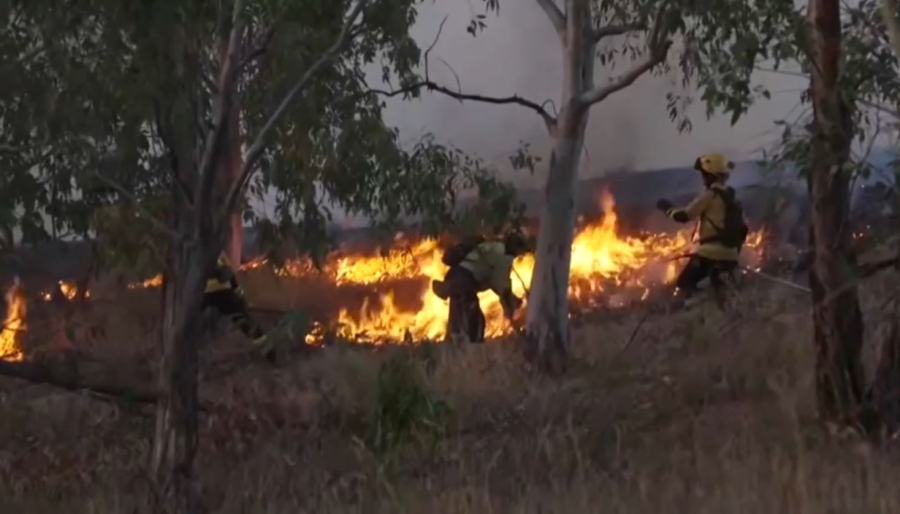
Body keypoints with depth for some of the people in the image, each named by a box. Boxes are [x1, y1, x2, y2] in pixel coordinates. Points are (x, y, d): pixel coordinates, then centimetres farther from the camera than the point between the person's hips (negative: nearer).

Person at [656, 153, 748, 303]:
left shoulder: (710, 195, -9)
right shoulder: (731, 198, 18)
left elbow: (684, 216, -9)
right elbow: (743, 228, 20)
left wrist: (667, 208, 9)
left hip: (711, 251, -8)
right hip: (730, 255, 8)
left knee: (685, 286, -6)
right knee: (722, 292, 21)